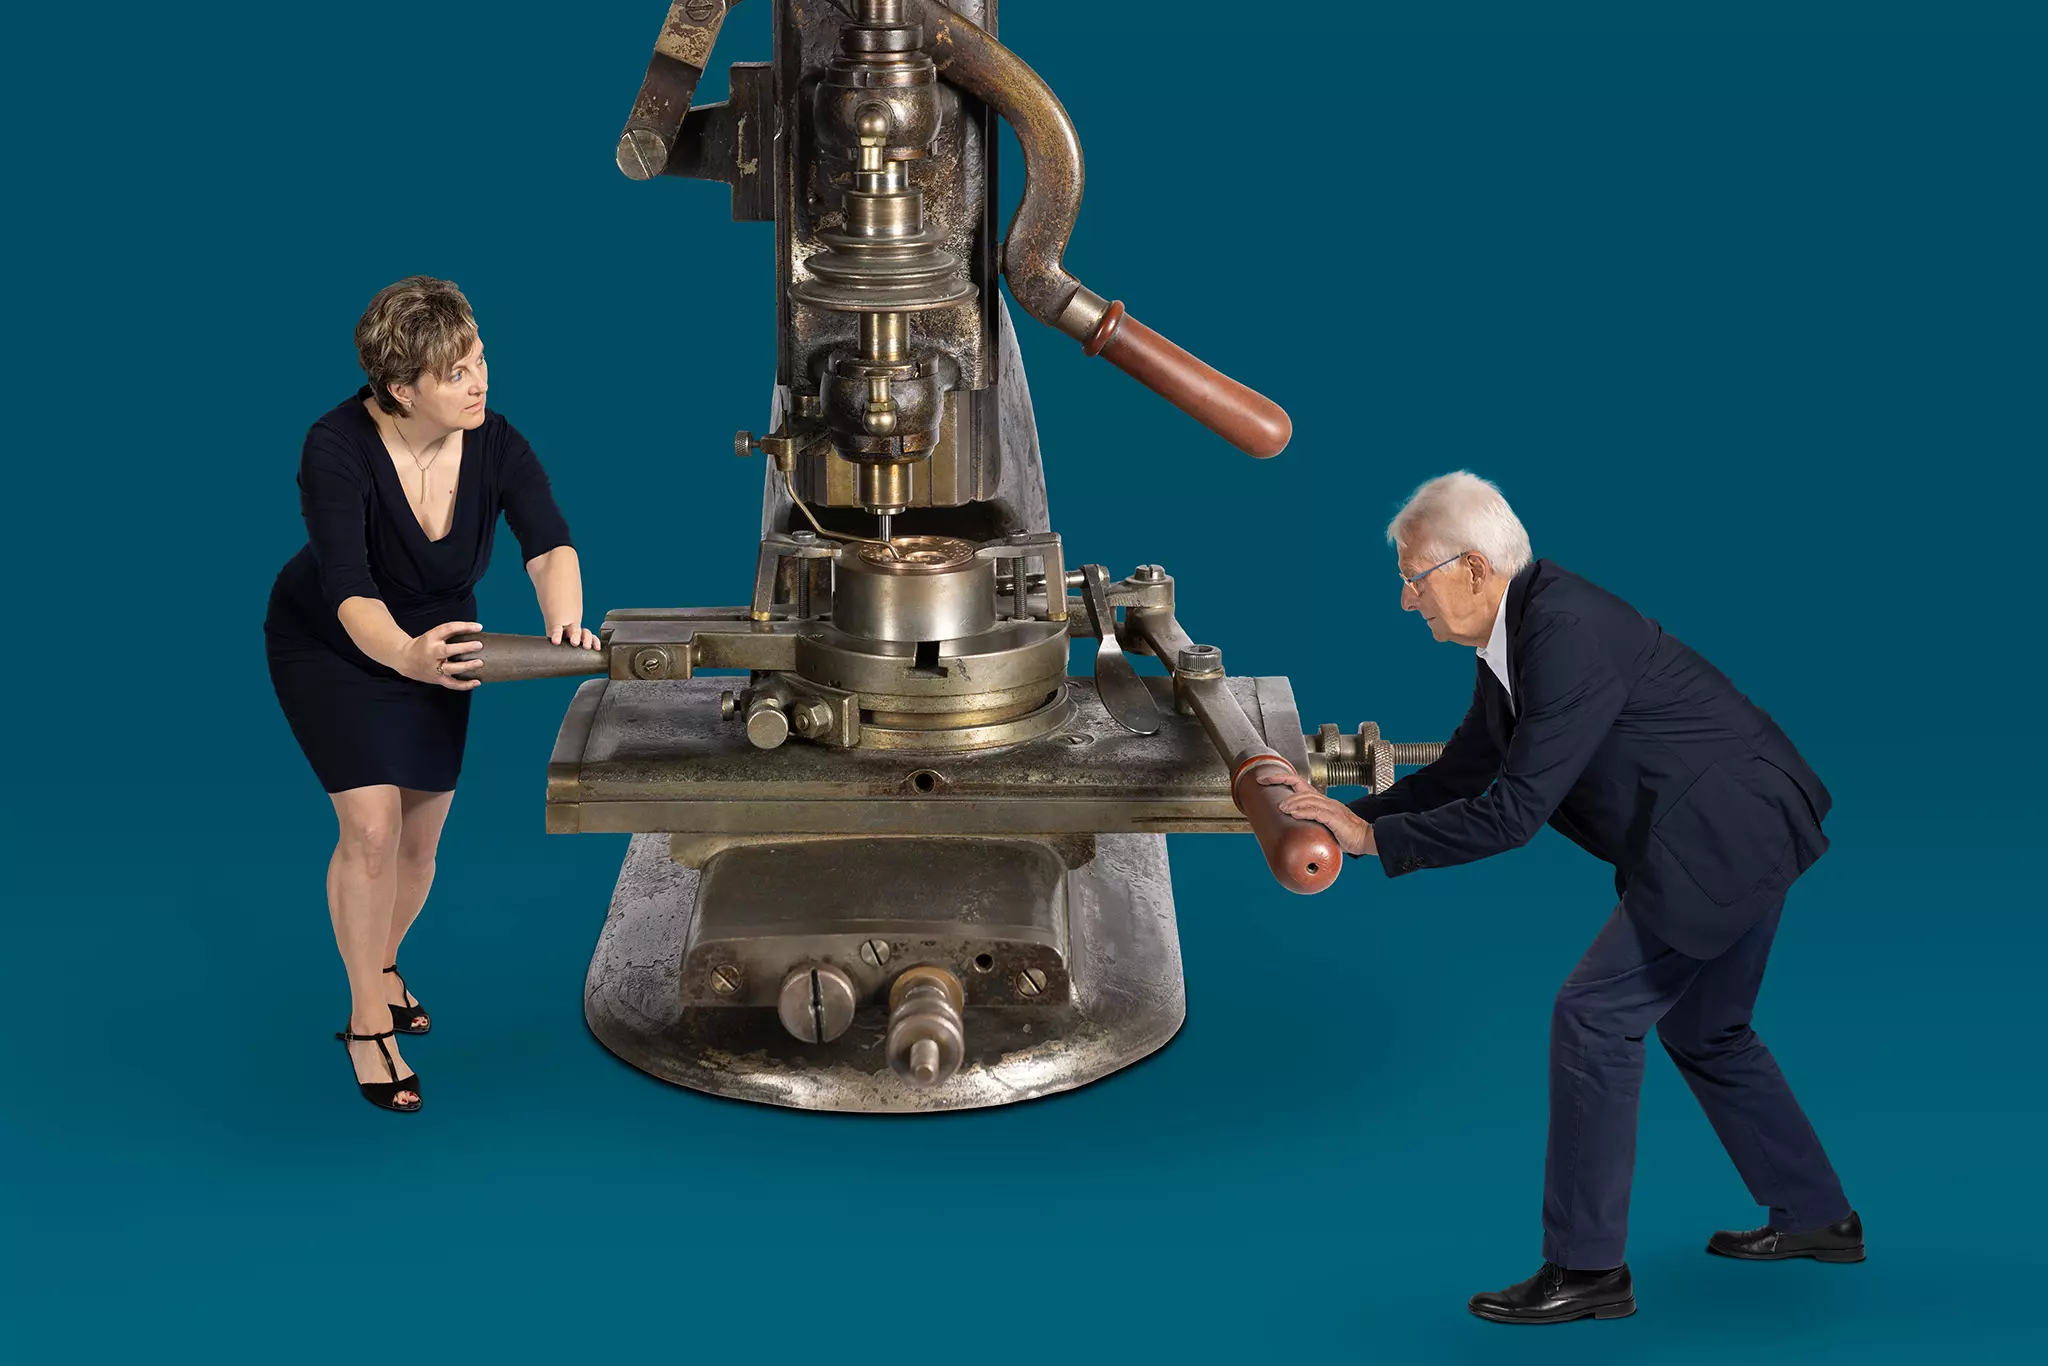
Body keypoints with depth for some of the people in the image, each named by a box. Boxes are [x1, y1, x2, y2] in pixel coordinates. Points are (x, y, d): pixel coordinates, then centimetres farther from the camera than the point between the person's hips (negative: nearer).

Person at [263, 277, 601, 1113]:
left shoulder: (496, 445, -22)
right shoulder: (337, 449, -34)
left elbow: (547, 543, -33)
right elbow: (349, 591, -42)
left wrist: (563, 620, -55)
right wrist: (406, 657, -62)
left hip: (432, 642, 4)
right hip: (328, 645, -4)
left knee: (420, 840, 10)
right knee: (371, 823, -18)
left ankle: (380, 966, 41)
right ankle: (368, 1021, -2)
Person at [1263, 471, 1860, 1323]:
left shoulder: (1567, 632, -25)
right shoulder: (1518, 634, 6)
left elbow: (1515, 811, -26)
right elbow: (1463, 772, 13)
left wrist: (1375, 838, -21)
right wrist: (1350, 813, 3)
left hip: (1730, 837, -10)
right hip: (1732, 835, 10)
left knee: (1594, 1014, -9)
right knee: (1702, 1030, 22)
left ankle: (1586, 1267, -2)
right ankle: (1816, 1218, 37)